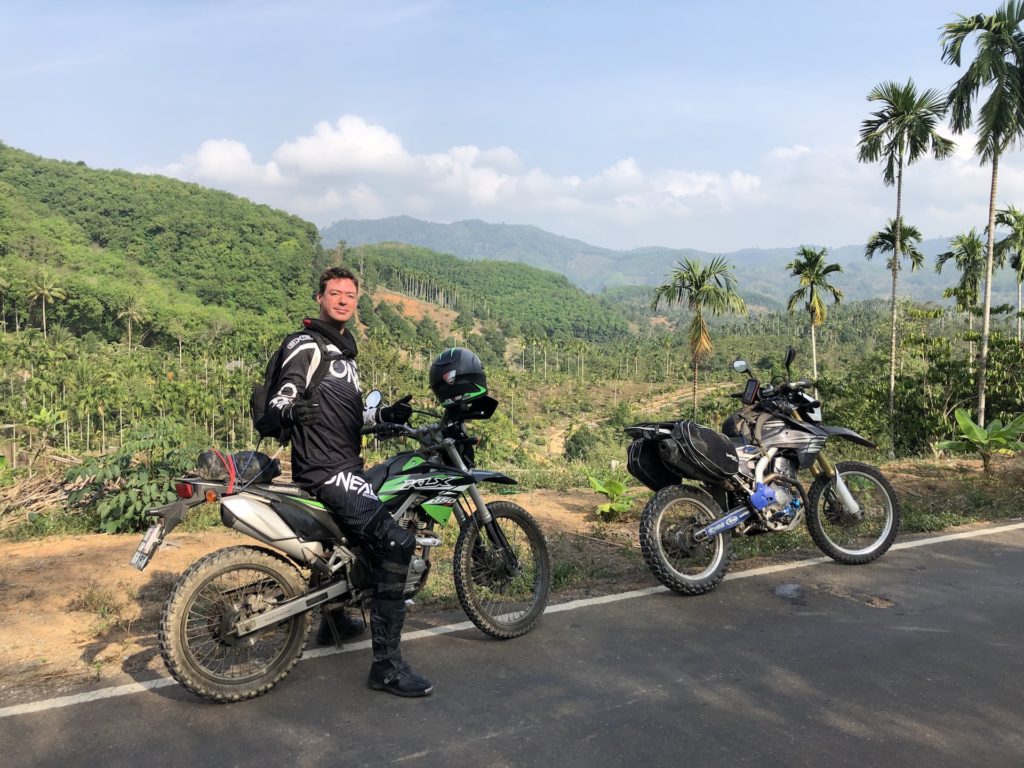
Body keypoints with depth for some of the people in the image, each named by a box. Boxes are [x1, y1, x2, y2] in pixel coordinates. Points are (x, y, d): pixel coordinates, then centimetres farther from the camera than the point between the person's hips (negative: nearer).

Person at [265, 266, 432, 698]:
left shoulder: (345, 351, 21)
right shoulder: (306, 346, -8)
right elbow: (280, 399, -17)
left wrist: (384, 415, 8)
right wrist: (292, 410, -39)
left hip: (346, 465, 11)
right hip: (325, 469, -11)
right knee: (395, 543, -23)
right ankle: (385, 665, -18)